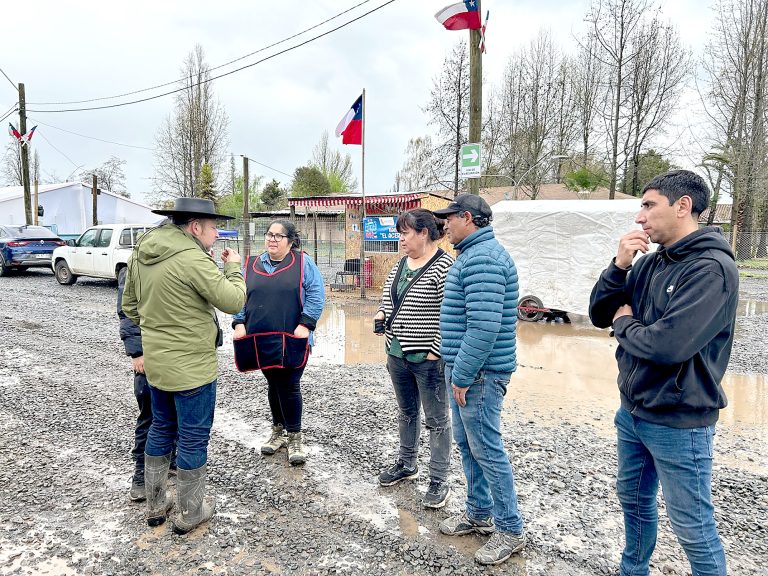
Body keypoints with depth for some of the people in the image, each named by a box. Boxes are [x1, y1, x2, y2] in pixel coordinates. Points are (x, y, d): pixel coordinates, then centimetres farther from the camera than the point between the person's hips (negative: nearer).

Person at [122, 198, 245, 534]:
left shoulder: (141, 253, 4)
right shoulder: (192, 258, -23)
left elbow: (130, 305, 12)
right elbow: (233, 302, -20)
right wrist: (233, 268, -4)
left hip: (155, 361, 8)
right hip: (191, 366, -8)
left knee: (161, 428, 22)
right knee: (193, 438, 8)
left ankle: (155, 505, 36)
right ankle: (190, 513, 24)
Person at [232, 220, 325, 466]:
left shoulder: (303, 263, -2)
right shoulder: (251, 265, 10)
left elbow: (316, 294, -8)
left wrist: (305, 324, -15)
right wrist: (239, 323, -1)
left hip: (292, 340, -4)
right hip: (261, 340, 4)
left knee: (289, 387, 0)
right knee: (273, 385, 15)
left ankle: (295, 437, 15)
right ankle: (279, 431, 31)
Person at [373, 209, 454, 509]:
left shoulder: (444, 267, -16)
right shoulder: (400, 264, 9)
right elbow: (388, 295, 22)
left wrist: (434, 352, -19)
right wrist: (381, 315, 1)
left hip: (427, 359, -8)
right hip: (397, 355, 8)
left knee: (437, 419, 6)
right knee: (406, 412, 22)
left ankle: (439, 481, 18)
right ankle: (406, 464, 39)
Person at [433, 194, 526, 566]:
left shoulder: (482, 258, -19)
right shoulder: (475, 254, 16)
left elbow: (485, 326, -27)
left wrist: (463, 374, -21)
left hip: (478, 373, -11)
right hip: (464, 369, 11)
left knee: (487, 450, 1)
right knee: (468, 444, 19)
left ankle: (510, 530, 17)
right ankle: (479, 513, 35)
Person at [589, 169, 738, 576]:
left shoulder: (712, 268, -20)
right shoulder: (649, 263, 4)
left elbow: (668, 345, -30)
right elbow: (599, 315, 4)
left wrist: (624, 323, -10)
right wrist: (619, 266, -10)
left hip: (678, 422, -8)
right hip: (632, 412, 8)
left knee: (692, 526, 8)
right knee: (634, 500, 23)